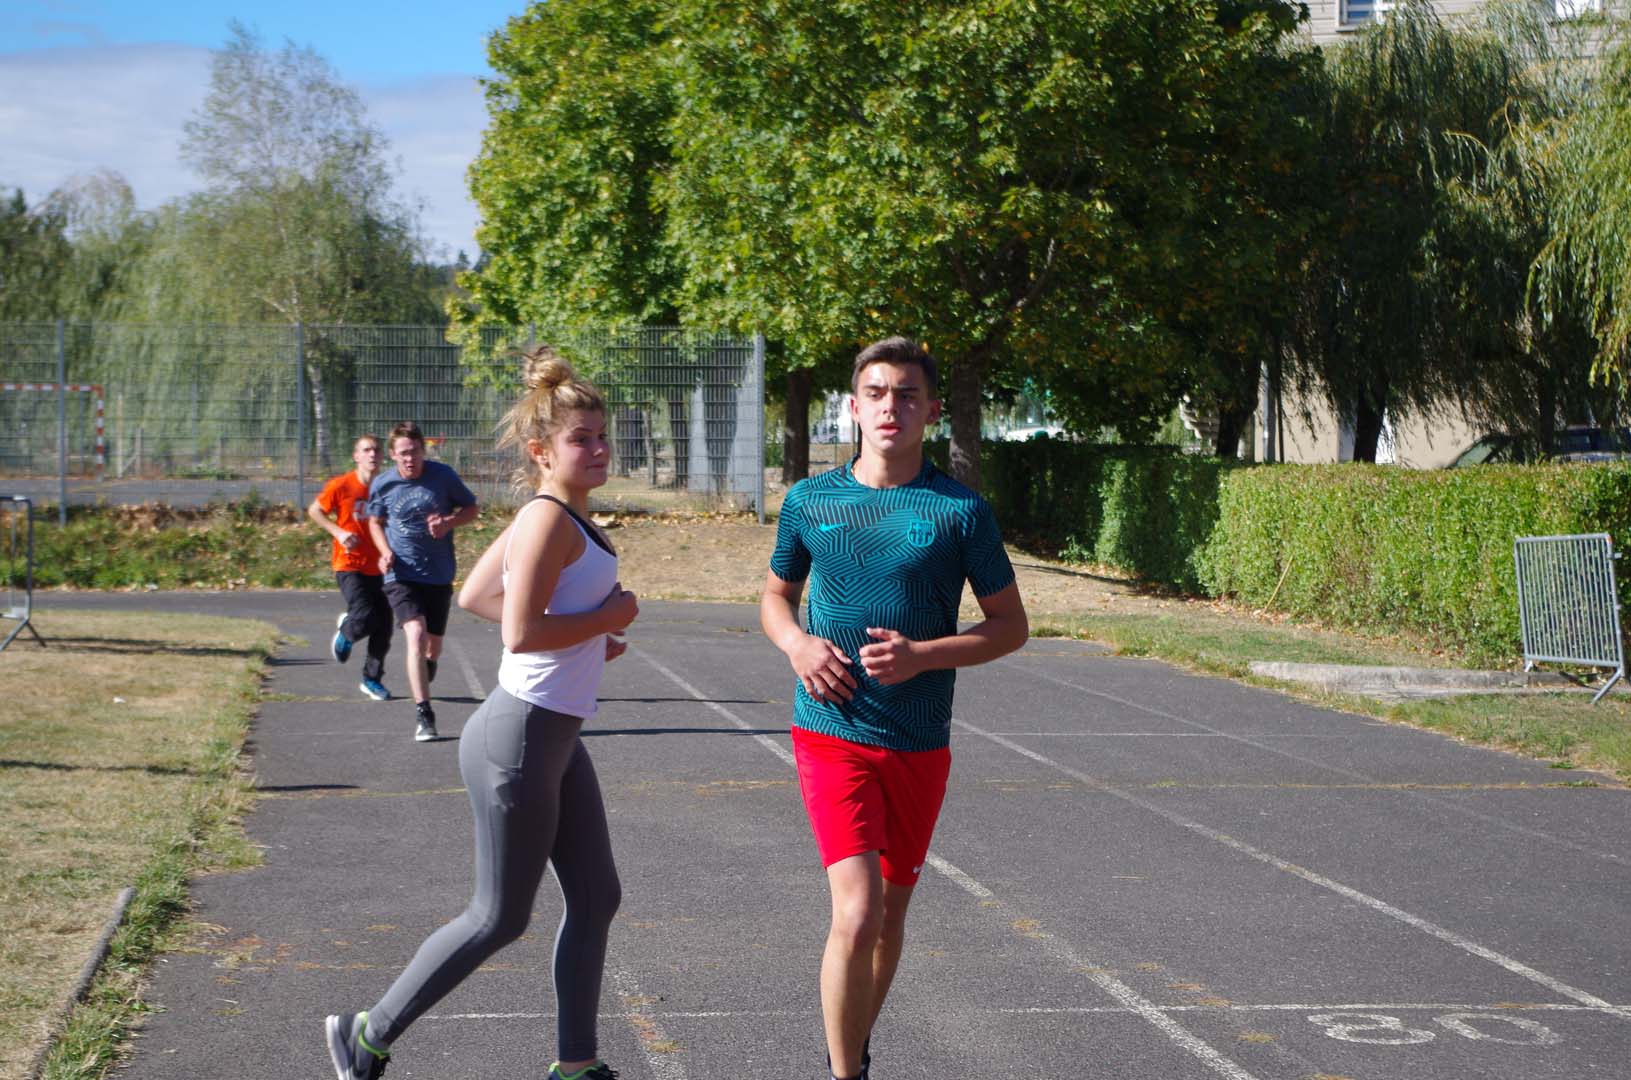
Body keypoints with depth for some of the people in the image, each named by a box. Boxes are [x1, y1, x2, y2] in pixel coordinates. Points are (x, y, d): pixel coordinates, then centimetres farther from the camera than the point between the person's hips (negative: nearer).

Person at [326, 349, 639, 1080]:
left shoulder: (555, 517, 11)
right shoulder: (549, 520, -18)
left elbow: (473, 595, 19)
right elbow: (520, 634, -26)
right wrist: (608, 618, -14)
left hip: (555, 741, 10)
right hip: (521, 738, -10)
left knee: (596, 898, 13)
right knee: (500, 919, 1)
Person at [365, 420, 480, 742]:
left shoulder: (443, 476, -7)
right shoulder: (382, 485, -5)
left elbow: (471, 509, 5)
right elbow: (375, 521, 13)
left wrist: (449, 522, -16)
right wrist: (385, 552, -5)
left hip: (439, 574, 2)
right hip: (402, 574, -2)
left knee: (433, 644, 13)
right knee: (416, 634, -22)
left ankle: (424, 672, 52)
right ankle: (423, 713, -21)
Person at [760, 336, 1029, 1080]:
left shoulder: (960, 510, -3)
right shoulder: (809, 501, 2)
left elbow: (1010, 626, 2)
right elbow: (775, 598, 17)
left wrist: (922, 655, -14)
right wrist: (797, 644, -6)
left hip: (919, 745, 1)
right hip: (831, 733, -1)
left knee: (891, 914, 16)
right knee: (856, 912, -17)